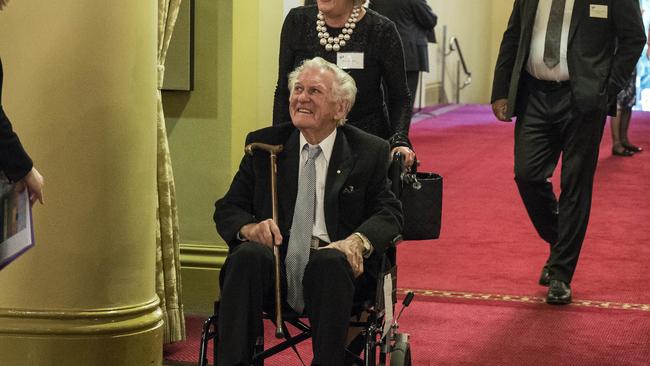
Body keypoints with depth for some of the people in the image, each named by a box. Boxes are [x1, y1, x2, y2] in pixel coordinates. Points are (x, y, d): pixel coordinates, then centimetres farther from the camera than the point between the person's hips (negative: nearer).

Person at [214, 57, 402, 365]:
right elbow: (227, 209, 13)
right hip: (274, 265, 1)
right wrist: (249, 227, -12)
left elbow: (389, 213, 6)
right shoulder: (263, 144, 14)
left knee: (330, 261, -35)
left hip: (333, 263, -1)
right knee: (248, 255, -32)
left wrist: (358, 241, -18)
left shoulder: (369, 152, 11)